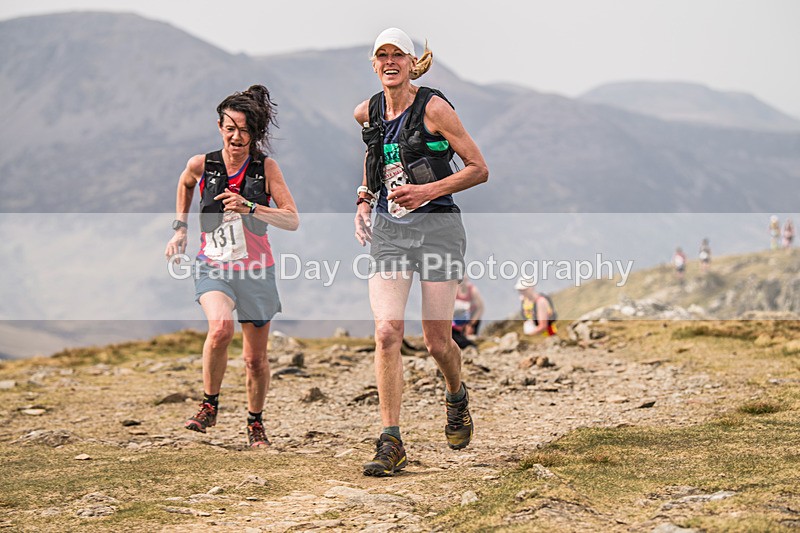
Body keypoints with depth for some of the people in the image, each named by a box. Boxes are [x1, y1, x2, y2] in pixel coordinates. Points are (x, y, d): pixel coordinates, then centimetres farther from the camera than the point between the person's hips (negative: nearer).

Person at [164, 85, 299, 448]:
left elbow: (292, 221, -12)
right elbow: (184, 185, 20)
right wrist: (180, 229, 14)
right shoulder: (202, 165, -5)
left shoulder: (266, 167, -8)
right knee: (220, 327, -30)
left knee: (256, 359, 8)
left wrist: (250, 207, -24)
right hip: (213, 266, -1)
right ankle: (209, 405, -9)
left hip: (256, 270, 1)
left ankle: (255, 422, 34)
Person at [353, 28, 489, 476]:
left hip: (436, 226, -3)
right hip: (387, 230, 3)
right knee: (387, 331, -14)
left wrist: (428, 190, -16)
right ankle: (392, 443, -10)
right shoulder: (367, 113, 7)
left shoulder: (434, 107, -8)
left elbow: (479, 169, -6)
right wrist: (364, 200, 14)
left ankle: (457, 397, 37)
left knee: (437, 341, 2)